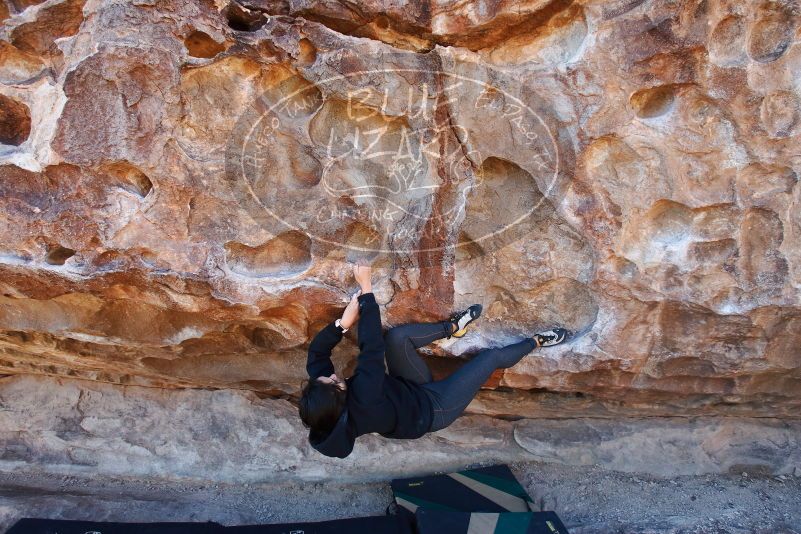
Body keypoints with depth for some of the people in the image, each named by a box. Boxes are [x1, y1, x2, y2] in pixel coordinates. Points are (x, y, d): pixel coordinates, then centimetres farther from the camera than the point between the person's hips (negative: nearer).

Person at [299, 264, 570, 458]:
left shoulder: (323, 402, -21)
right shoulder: (362, 400, -42)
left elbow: (317, 352, -10)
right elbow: (372, 348, -42)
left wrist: (343, 322, -27)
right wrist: (366, 287, -38)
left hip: (408, 391, 7)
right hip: (432, 408, -6)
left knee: (397, 337, -12)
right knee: (491, 357, -5)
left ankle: (453, 327, 11)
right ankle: (536, 342, 23)